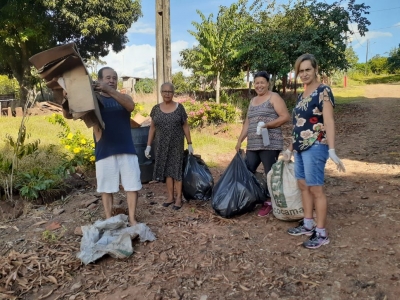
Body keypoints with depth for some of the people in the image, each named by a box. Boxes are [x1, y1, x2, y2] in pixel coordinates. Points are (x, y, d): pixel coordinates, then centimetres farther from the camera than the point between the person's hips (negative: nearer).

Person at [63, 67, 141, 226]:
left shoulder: (124, 97, 10)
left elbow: (131, 106, -15)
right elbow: (68, 114, 0)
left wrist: (110, 90, -29)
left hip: (126, 150, 2)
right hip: (104, 152, -1)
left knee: (132, 185, 3)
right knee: (106, 188, 6)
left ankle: (132, 219, 15)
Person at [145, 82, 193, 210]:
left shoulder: (179, 108, -3)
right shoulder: (156, 109, 3)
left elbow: (185, 126, 1)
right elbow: (152, 128, 7)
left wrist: (189, 144, 0)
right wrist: (148, 145, 3)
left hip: (176, 144, -2)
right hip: (162, 145, 3)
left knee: (176, 170, 1)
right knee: (166, 170, 8)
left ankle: (179, 198, 10)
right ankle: (170, 197, 19)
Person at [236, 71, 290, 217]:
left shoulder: (274, 97, 0)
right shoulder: (253, 100, 21)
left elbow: (286, 117, -9)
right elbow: (247, 123, 22)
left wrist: (267, 125, -17)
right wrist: (239, 141, 16)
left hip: (269, 144, -7)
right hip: (253, 145, 7)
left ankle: (269, 203, 10)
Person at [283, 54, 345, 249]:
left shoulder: (323, 92, -9)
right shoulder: (301, 96, 15)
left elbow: (328, 122, -18)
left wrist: (332, 149, -27)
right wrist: (290, 148, 23)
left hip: (315, 147, -8)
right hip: (301, 148, 9)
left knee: (315, 188, -4)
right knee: (303, 185, 12)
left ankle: (321, 233, 6)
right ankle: (307, 225, 25)